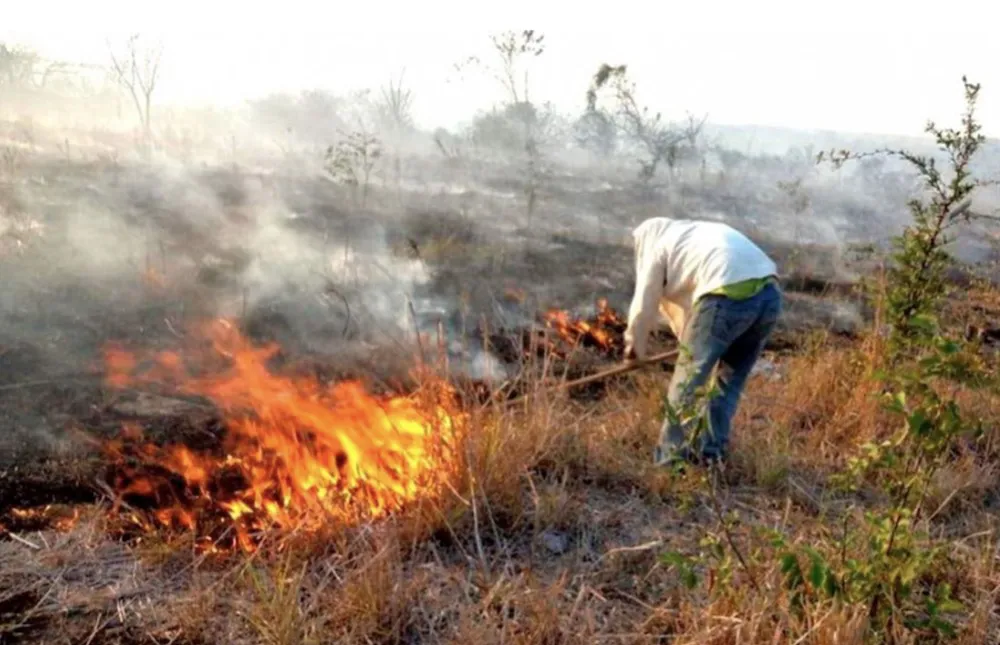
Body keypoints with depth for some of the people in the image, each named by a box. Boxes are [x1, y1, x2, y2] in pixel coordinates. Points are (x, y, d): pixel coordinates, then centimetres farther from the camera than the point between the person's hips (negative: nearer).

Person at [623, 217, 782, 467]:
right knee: (730, 380, 21)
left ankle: (670, 459, 14)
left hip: (729, 296, -7)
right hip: (769, 292, 7)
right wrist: (691, 339, 54)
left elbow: (644, 306, 20)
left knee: (688, 379, 7)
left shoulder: (656, 246, 16)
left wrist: (635, 347, 36)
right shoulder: (697, 235, 36)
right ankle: (711, 455, 26)